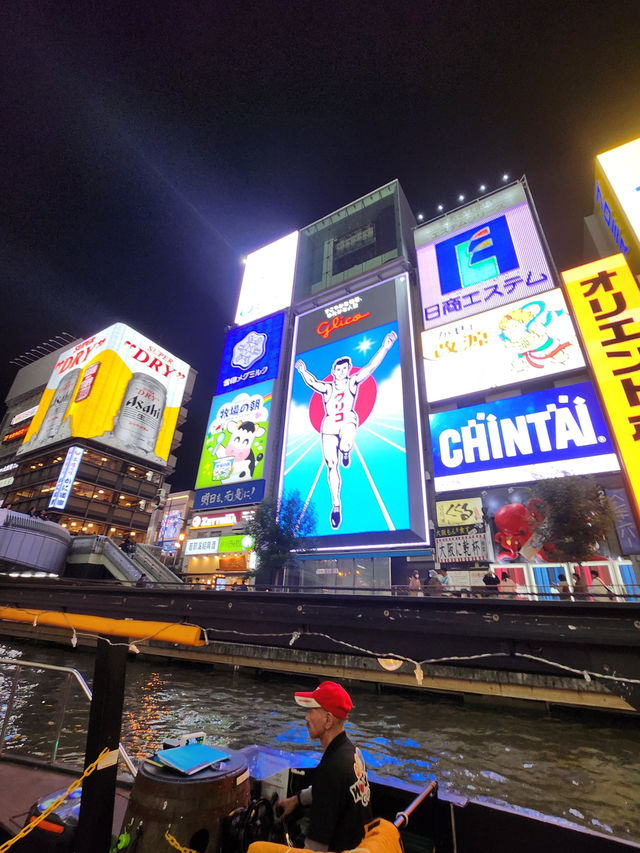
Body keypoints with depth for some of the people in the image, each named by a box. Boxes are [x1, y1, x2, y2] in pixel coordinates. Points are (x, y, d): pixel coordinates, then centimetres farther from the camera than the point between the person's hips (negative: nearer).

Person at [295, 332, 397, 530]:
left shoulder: (353, 382, 14)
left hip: (348, 419, -2)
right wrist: (303, 371, -11)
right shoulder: (327, 387, 19)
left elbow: (371, 367, 5)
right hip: (329, 424, 2)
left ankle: (346, 452, 5)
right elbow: (312, 382, 3)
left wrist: (384, 348, -3)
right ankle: (336, 504, 6)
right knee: (331, 465, -5)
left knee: (346, 445, -36)